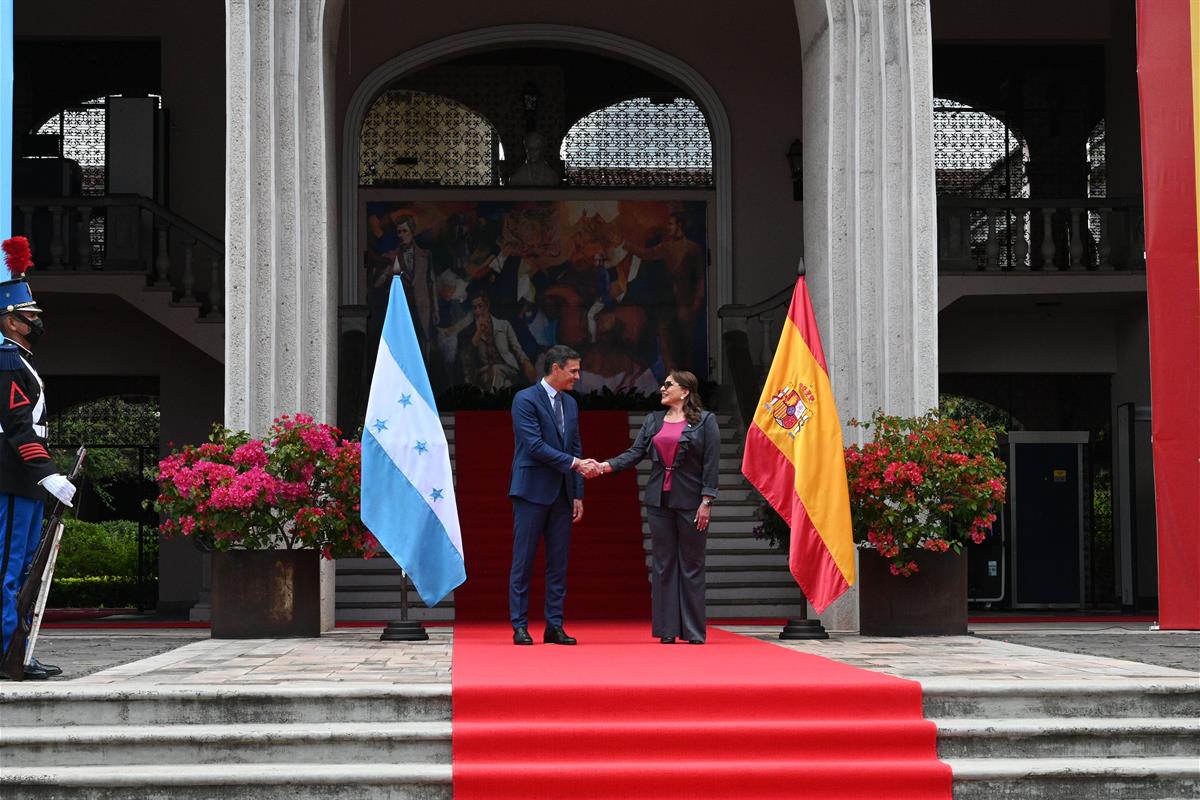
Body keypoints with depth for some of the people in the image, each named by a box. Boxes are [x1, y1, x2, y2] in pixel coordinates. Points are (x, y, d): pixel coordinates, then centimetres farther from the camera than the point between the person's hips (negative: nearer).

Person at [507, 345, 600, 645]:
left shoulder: (570, 404, 14)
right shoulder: (525, 399, -8)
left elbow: (575, 448, 15)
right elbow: (535, 446, -16)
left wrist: (578, 494, 9)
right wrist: (575, 463, -19)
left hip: (561, 494, 7)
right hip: (532, 491, -7)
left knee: (559, 562, 6)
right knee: (523, 561, -1)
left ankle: (554, 626, 10)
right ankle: (520, 627, 3)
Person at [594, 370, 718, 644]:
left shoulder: (705, 421, -1)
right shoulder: (653, 421, 12)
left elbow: (711, 464, -5)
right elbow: (635, 452, 4)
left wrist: (707, 502, -11)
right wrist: (606, 466, -11)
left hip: (690, 502, -4)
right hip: (659, 501, 4)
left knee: (691, 564, 0)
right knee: (663, 563, 5)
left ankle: (694, 631, 7)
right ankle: (667, 629, 10)